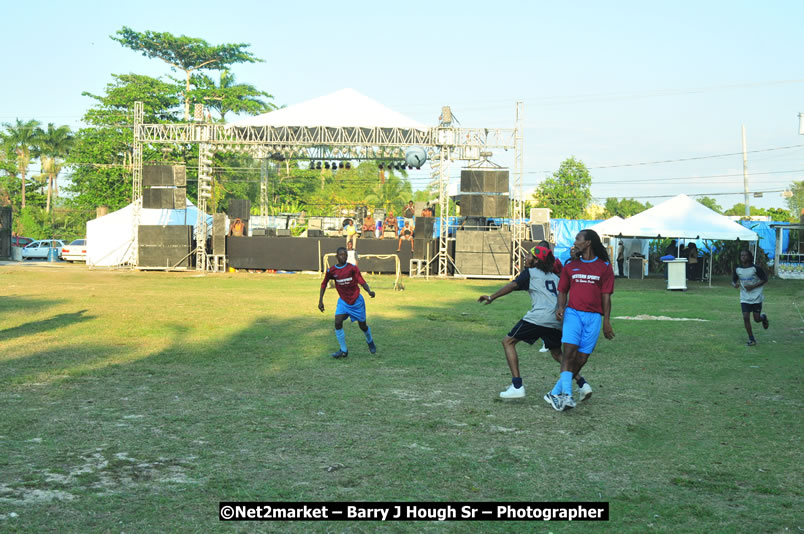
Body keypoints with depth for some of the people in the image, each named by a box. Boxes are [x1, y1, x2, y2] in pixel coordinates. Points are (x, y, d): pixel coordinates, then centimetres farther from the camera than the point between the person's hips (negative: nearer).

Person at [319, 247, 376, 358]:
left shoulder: (353, 268, -11)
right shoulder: (331, 271, -6)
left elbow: (362, 282, -16)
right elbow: (324, 284, 8)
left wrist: (369, 291, -35)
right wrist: (320, 301, 5)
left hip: (357, 301, -1)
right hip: (343, 301, 1)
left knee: (362, 325, 7)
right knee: (338, 323, -18)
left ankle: (370, 342, 41)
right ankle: (343, 351, -7)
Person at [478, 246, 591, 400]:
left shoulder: (530, 273, 9)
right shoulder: (555, 277, 27)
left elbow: (513, 285, -4)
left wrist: (492, 298, -5)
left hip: (538, 317, -6)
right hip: (557, 321, 6)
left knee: (508, 342, 6)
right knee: (557, 353, 28)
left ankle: (517, 386, -7)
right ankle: (582, 383, 14)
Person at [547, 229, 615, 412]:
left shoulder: (604, 267, 7)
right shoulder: (571, 265, 13)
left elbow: (606, 296, 5)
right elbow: (563, 290, 16)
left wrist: (606, 321, -1)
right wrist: (560, 307, -3)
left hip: (593, 316, 0)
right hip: (573, 312, 1)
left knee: (581, 358, -4)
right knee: (569, 350, -19)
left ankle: (555, 394, 3)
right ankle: (566, 395, -23)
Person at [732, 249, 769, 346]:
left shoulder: (756, 268, -12)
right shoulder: (737, 269, -1)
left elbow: (765, 279, -6)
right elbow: (733, 281, 11)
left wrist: (753, 286, -18)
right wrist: (735, 284, -15)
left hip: (756, 297, -3)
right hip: (744, 298, 3)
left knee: (757, 319, 1)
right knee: (746, 318, -7)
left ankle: (763, 317, 39)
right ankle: (751, 339, 6)